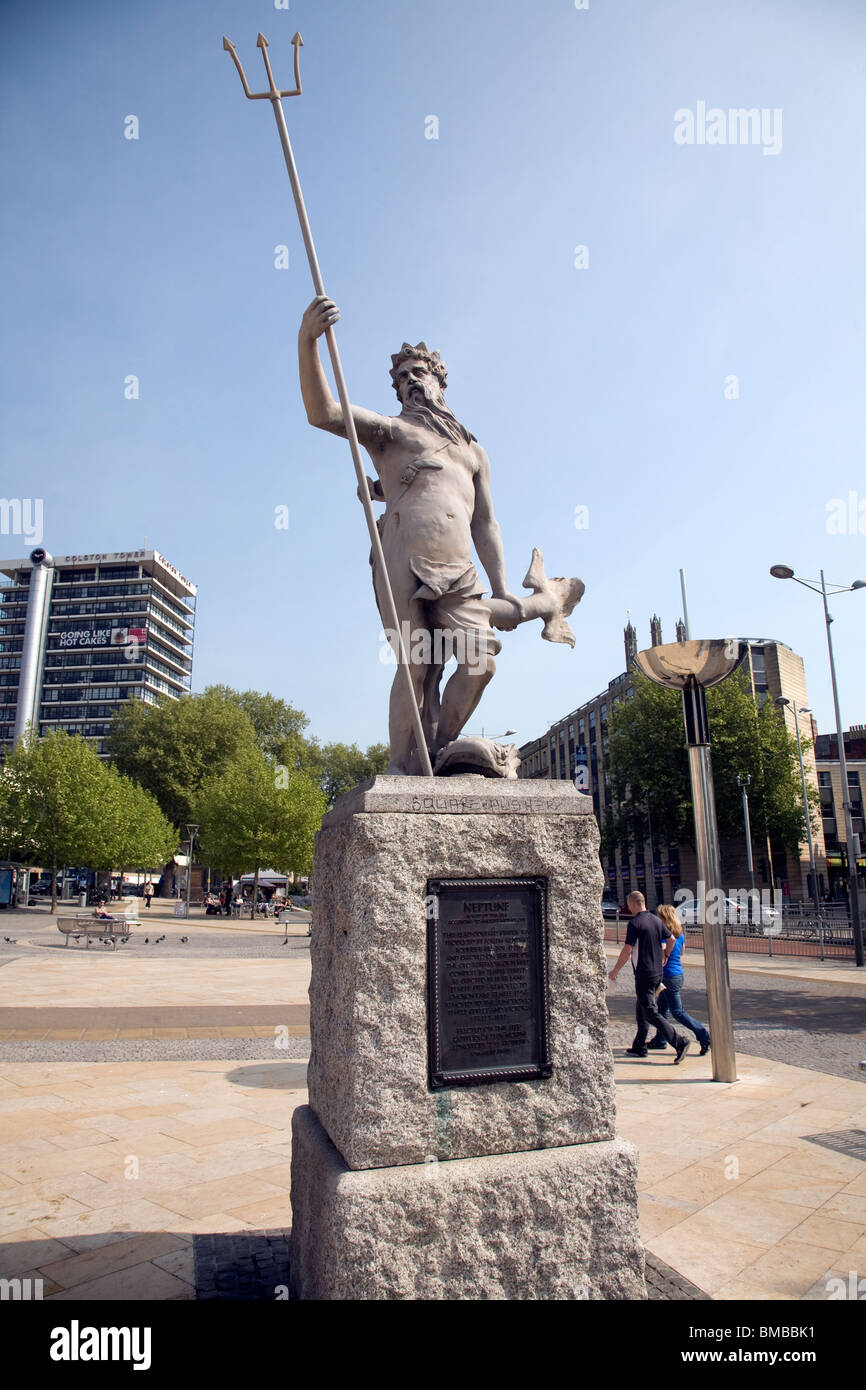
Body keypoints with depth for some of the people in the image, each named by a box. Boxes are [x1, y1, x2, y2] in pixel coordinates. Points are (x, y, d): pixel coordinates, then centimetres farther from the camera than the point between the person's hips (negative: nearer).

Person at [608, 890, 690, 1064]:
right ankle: (639, 1048, 23)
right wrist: (665, 956, 35)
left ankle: (680, 1042, -12)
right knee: (641, 1011, 18)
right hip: (658, 972, 9)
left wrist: (615, 971, -8)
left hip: (644, 975, -9)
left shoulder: (635, 923, -16)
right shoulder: (657, 920, 7)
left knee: (651, 1013, -4)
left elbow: (627, 951, -18)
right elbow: (671, 940, 18)